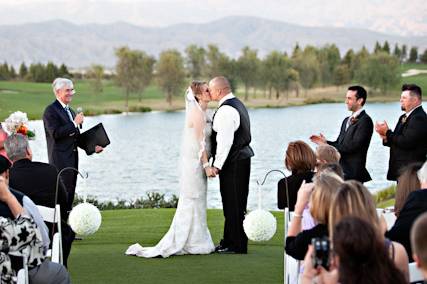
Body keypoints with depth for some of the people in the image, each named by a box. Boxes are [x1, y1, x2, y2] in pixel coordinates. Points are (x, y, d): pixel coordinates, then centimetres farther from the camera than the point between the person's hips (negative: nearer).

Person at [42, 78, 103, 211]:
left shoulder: (70, 111, 20)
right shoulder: (51, 110, -9)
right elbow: (55, 133, -20)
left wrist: (92, 147, 10)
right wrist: (75, 123, -18)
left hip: (72, 158, 9)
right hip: (60, 159, -9)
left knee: (70, 193, 8)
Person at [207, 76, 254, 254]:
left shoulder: (226, 110, -18)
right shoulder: (237, 104, 15)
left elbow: (225, 141, -23)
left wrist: (217, 165, -20)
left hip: (233, 163, -10)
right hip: (242, 157, 10)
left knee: (233, 204, -3)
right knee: (234, 204, 16)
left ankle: (237, 246, 3)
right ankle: (229, 242, 25)